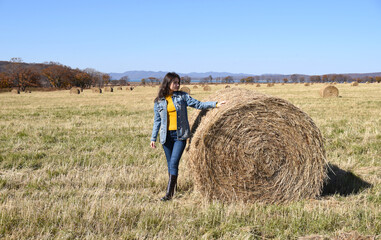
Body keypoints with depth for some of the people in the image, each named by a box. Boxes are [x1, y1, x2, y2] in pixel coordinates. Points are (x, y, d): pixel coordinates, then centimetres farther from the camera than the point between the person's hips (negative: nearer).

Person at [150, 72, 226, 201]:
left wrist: (215, 104, -11)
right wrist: (153, 138, 5)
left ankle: (169, 193, -8)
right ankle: (173, 188, 25)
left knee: (174, 163, -11)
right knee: (170, 164, 10)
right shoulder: (159, 101, 5)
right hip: (167, 136, 2)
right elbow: (157, 120, 8)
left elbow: (198, 104, 0)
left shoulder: (182, 96, 3)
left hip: (180, 135, -2)